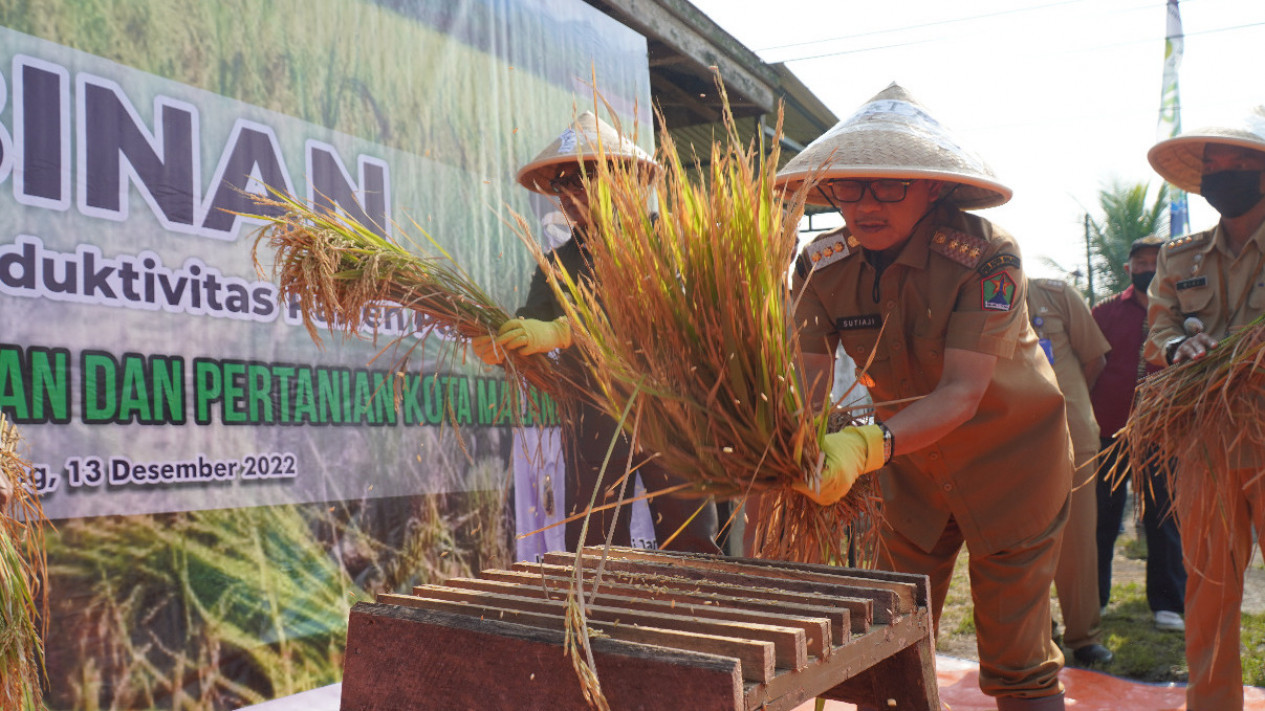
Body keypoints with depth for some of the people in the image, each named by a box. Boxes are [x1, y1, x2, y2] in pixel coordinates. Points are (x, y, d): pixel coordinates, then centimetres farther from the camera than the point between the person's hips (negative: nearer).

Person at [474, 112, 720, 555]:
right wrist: (495, 347, -15)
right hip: (593, 425, 4)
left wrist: (559, 332, -23)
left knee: (689, 550, -4)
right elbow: (529, 328, 9)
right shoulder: (557, 265, 18)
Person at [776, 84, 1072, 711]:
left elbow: (962, 393, -34)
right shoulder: (822, 266, -12)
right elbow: (807, 381, -19)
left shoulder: (985, 256, -26)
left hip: (1007, 460, -4)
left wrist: (868, 445, -50)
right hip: (912, 465, 4)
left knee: (1015, 659, 1)